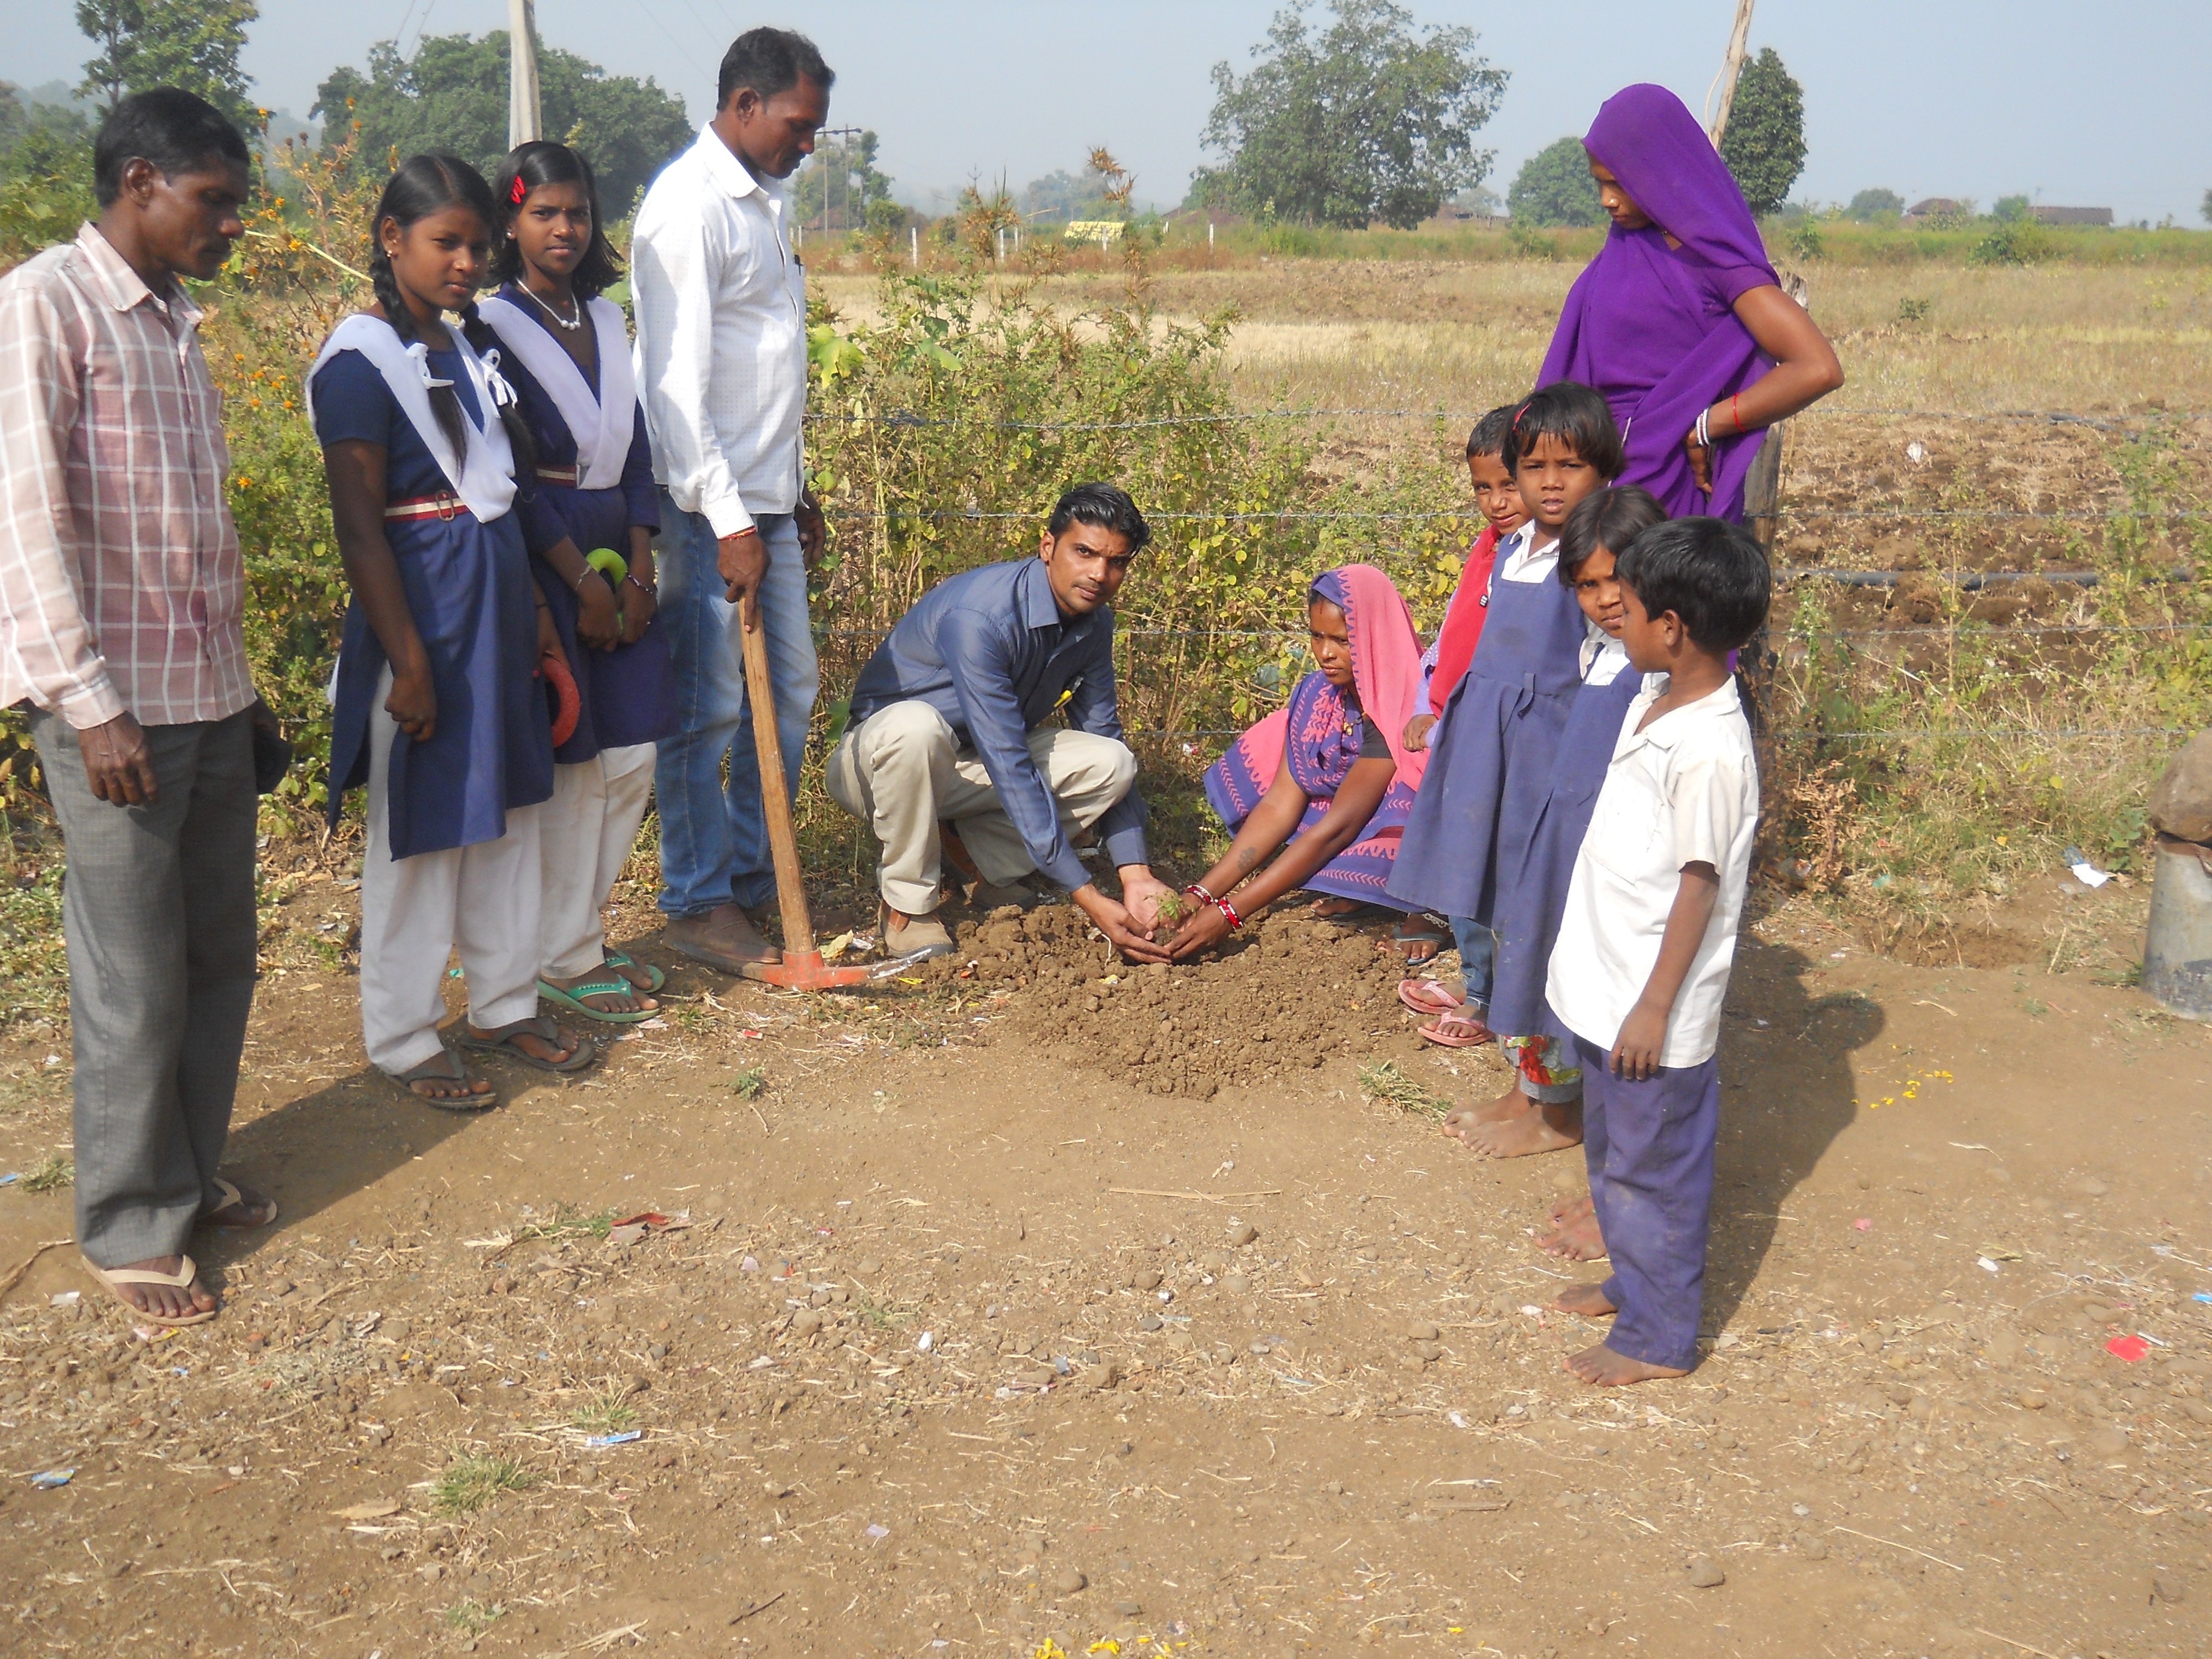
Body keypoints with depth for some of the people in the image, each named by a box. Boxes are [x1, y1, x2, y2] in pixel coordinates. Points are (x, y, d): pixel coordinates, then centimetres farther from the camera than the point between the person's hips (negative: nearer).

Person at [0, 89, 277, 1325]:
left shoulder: (175, 321, 14)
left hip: (210, 698, 8)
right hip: (115, 706, -8)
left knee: (221, 955, 14)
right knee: (135, 979, 1)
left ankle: (191, 1175, 30)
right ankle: (133, 1231, 15)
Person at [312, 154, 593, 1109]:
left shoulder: (470, 350, 12)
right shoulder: (361, 362, -13)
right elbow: (360, 530, -16)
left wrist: (536, 614, 18)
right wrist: (409, 661, -19)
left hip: (498, 609, 8)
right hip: (424, 612, -8)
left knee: (508, 815, 14)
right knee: (420, 833, 1)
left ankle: (503, 1006, 28)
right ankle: (403, 1039, 15)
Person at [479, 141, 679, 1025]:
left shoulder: (606, 319, 13)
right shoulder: (494, 327, -8)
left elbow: (633, 447, 11)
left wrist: (639, 570, 0)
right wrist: (582, 581, -14)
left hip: (614, 550, 7)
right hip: (541, 556, -7)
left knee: (631, 755, 8)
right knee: (566, 763, -3)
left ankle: (584, 932, 23)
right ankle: (563, 960, 9)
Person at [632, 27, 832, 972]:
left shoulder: (762, 201, 15)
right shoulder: (691, 204, -13)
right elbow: (677, 379, -19)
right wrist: (730, 521, -22)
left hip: (766, 501, 9)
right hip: (709, 507, -9)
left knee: (790, 689, 13)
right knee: (708, 709, -2)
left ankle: (753, 878, 26)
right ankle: (697, 905, 9)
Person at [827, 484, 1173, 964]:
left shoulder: (1094, 622, -6)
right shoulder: (978, 617, -31)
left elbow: (1104, 737, -1)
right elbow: (1009, 766, -35)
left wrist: (1136, 875, -12)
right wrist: (1088, 898, -37)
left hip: (972, 770, 6)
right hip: (880, 758, -6)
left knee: (1112, 762, -16)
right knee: (915, 725, -40)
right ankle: (908, 905, -19)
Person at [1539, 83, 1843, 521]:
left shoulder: (1714, 256, -11)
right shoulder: (1623, 246, 11)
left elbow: (1819, 369, -20)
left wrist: (1704, 428, -14)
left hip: (1667, 481, -6)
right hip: (1602, 467, 7)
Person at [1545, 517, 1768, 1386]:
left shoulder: (1709, 748, -25)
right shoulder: (1653, 700, 4)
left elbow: (1700, 886, -22)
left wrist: (1655, 1006, -18)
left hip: (1655, 1010, -9)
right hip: (1606, 988, 9)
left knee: (1654, 1169, 6)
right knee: (1611, 1151, 24)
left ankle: (1659, 1337, 20)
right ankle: (1633, 1282, 42)